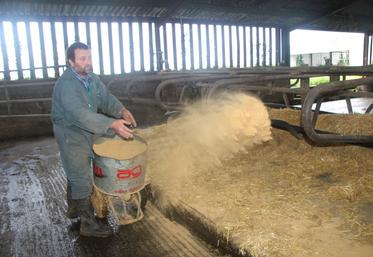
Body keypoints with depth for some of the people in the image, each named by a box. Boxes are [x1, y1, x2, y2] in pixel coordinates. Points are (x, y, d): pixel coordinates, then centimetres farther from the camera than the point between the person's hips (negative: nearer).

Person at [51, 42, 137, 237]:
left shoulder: (91, 78, -1)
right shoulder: (66, 85, -28)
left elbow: (106, 98, 1)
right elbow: (81, 114, -39)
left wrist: (121, 110, -19)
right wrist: (112, 124, -47)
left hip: (86, 132, 8)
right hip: (71, 135, -8)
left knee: (76, 173, 23)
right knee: (82, 179, -3)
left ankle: (73, 208, 42)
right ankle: (88, 223, 9)